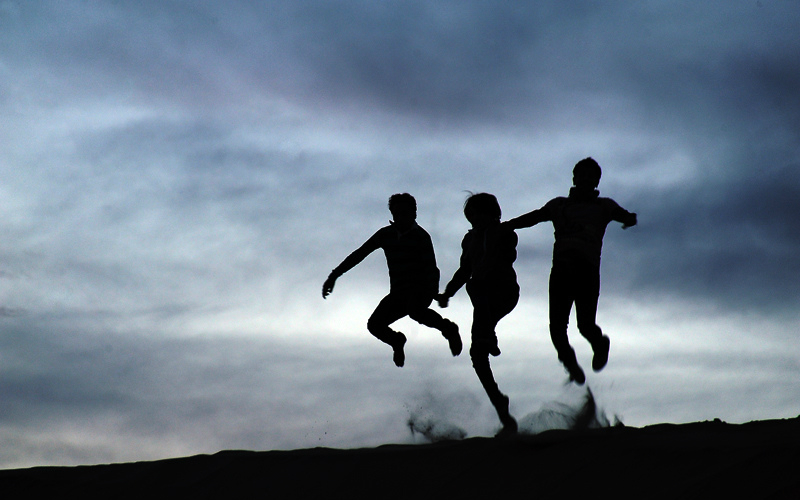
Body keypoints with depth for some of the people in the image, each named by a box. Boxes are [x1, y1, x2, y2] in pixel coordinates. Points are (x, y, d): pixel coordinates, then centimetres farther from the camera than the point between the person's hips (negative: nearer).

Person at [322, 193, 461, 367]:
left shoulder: (421, 237, -5)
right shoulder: (385, 234, 8)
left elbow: (432, 270, -11)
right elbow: (359, 254, 13)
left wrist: (432, 293, -27)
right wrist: (334, 276, 9)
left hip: (420, 290, -5)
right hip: (398, 293, 5)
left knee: (415, 311, -38)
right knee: (375, 325, -15)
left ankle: (448, 329, -11)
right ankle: (397, 342, 19)